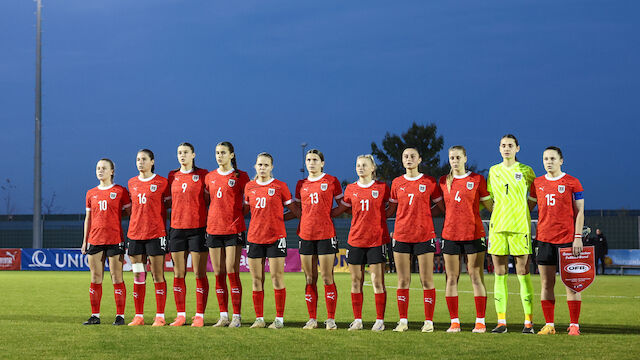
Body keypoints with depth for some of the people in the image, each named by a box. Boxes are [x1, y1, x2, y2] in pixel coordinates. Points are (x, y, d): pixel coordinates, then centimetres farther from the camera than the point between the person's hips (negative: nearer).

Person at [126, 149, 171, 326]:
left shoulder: (162, 182, -2)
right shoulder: (132, 183, 12)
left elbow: (169, 204, 3)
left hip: (156, 233, -4)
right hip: (135, 234, 4)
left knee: (158, 276, -3)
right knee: (138, 276, 5)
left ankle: (160, 316, 1)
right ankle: (139, 316, 11)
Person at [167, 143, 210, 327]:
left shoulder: (202, 174, 1)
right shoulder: (172, 176, 12)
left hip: (198, 228, -4)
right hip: (177, 228, 4)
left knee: (199, 274, -3)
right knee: (178, 274, 5)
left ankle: (200, 316, 0)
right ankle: (181, 315, 11)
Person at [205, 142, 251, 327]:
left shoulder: (240, 176, -1)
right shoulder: (210, 177, 11)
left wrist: (235, 214, -4)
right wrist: (211, 218, 9)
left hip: (234, 229, -4)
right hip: (213, 228, 4)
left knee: (232, 273, -7)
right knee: (219, 274, 5)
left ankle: (236, 317, -2)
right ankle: (223, 316, 11)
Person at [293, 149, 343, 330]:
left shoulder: (331, 181, 3)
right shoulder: (301, 185, 13)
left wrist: (328, 214, -5)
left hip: (326, 234, -4)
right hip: (306, 235, 4)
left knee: (327, 278, -6)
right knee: (310, 279, 4)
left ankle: (331, 319, -1)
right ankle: (312, 319, 10)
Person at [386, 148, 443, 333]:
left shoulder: (429, 182, 2)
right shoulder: (397, 183, 9)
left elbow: (442, 205, 10)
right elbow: (391, 209, 15)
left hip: (424, 236, -2)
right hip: (401, 236, 2)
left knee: (427, 280, -2)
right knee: (403, 281, 3)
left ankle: (429, 321, 4)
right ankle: (403, 321, 9)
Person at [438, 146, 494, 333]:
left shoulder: (477, 179, 1)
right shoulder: (443, 182, 9)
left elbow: (489, 205, 7)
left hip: (474, 234, -3)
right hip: (450, 234, 3)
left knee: (476, 277, -3)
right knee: (451, 278, 3)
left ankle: (480, 322, 0)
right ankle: (454, 322, 8)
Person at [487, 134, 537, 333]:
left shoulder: (526, 171, 4)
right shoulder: (493, 171, 12)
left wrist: (522, 212, 3)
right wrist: (498, 213, 4)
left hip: (520, 227, -3)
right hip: (497, 226, 3)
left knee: (523, 274, -4)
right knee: (500, 274, 2)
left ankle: (528, 321, -1)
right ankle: (501, 321, 5)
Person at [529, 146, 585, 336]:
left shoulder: (572, 183, 0)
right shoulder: (537, 183, 10)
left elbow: (579, 211, 0)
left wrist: (578, 237, -8)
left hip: (567, 239, -3)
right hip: (544, 239, 3)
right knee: (546, 283, 3)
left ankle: (574, 325, 2)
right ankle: (549, 325, 9)